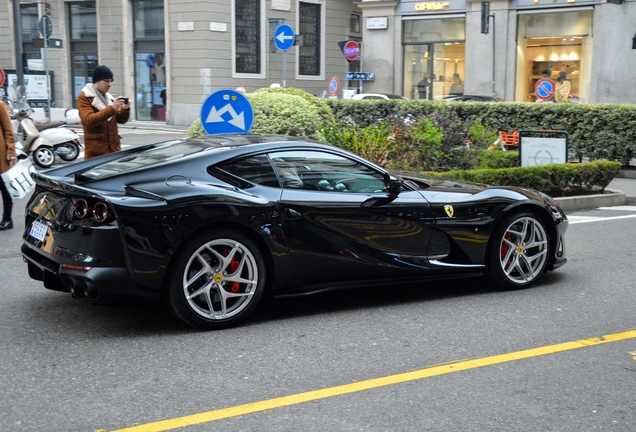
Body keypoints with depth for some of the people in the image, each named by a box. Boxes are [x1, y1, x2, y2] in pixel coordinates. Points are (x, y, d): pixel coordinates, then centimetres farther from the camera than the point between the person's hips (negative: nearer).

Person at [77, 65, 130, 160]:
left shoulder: (109, 97, 17)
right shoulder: (84, 97, -3)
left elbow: (121, 120, 15)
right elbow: (89, 120, -17)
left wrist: (125, 109, -8)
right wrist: (112, 108, -24)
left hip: (114, 149, 6)